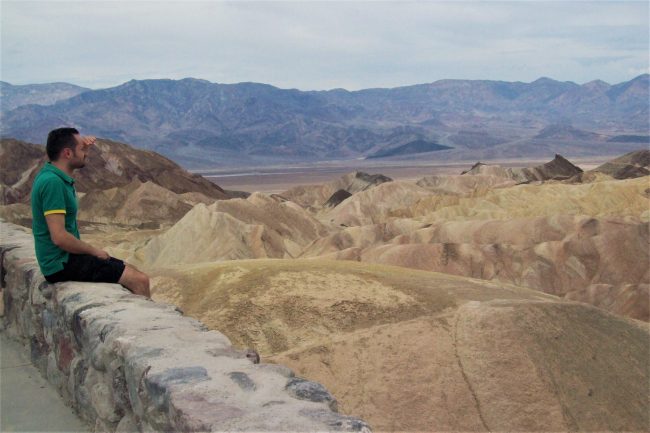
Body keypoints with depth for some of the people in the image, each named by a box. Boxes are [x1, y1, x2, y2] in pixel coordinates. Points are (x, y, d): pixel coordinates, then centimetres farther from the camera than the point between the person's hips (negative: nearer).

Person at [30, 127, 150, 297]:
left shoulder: (53, 174, 7)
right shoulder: (52, 182, -22)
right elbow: (59, 237, -27)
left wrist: (83, 142, 10)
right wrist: (95, 251, -14)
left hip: (66, 257, 11)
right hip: (63, 264, -11)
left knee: (134, 274, 12)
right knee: (139, 281, -16)